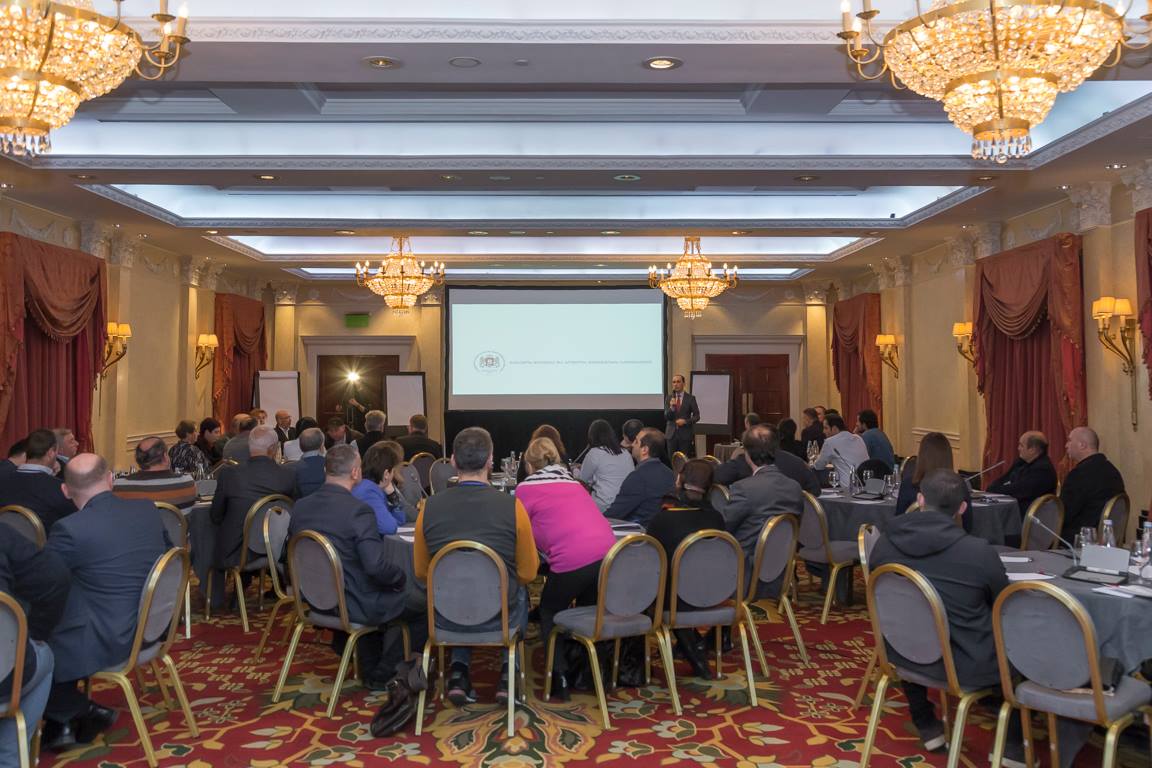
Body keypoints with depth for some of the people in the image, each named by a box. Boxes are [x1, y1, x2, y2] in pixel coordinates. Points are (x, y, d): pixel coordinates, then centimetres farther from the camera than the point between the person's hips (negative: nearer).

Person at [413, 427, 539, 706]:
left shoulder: (430, 507, -8)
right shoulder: (511, 506, -14)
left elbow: (421, 572, 7)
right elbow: (527, 573, -1)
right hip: (499, 616, -1)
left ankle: (458, 672, 21)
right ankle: (509, 674, 22)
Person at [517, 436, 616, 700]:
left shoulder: (526, 488, 10)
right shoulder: (572, 482, 25)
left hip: (572, 559, -5)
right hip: (608, 553, 5)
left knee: (549, 613, 20)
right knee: (590, 611, 28)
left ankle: (560, 677, 13)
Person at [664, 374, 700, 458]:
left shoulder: (690, 398, 0)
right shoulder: (669, 398, 7)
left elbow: (697, 416, 1)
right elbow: (666, 417, 1)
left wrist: (685, 421, -15)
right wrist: (671, 407, -17)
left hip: (685, 434, -2)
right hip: (671, 433, 2)